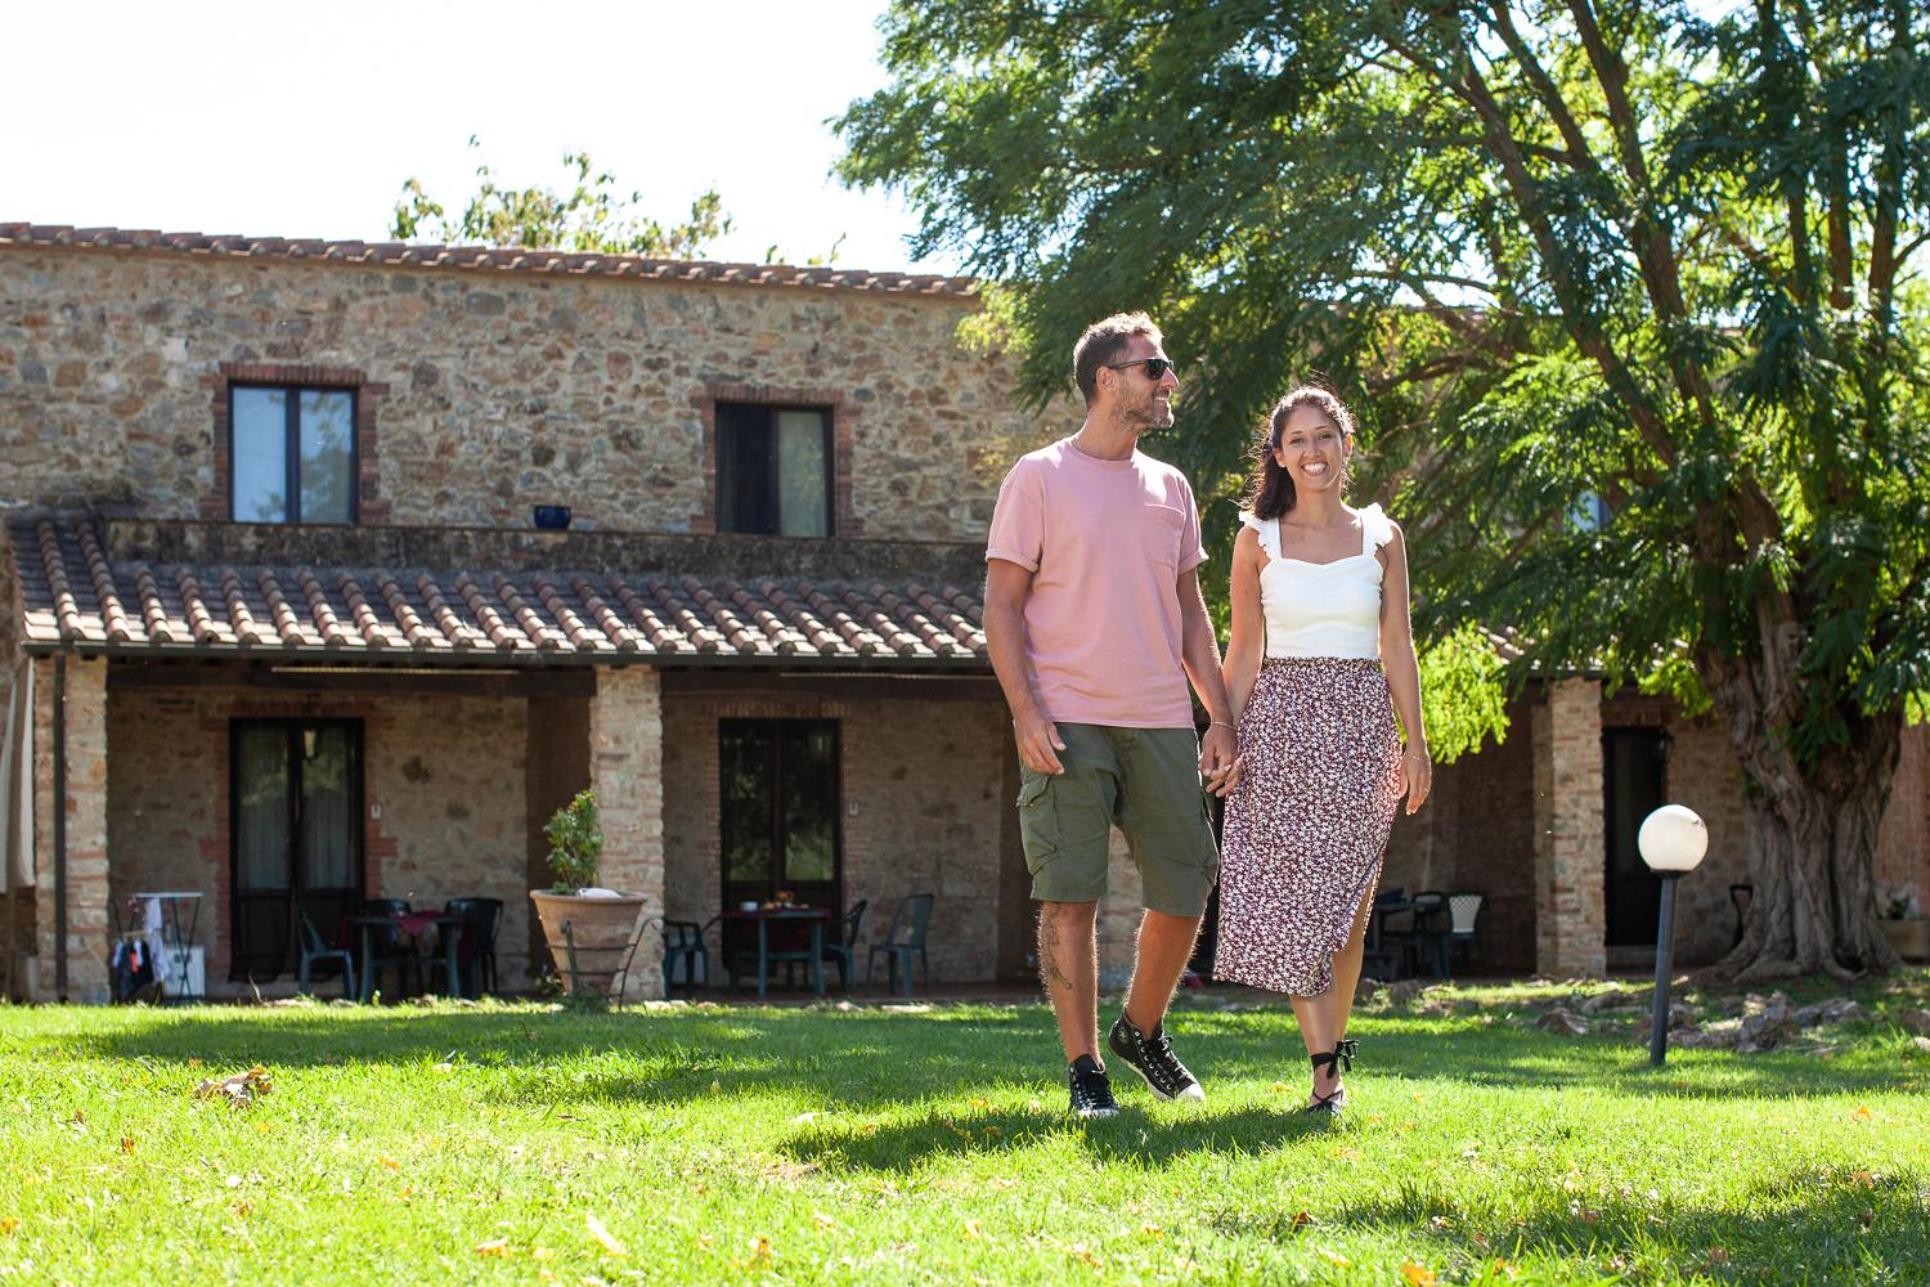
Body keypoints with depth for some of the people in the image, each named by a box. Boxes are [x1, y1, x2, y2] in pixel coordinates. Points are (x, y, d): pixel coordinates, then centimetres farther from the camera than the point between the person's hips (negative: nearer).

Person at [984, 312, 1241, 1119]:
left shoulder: (1170, 487, 16)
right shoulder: (1040, 478, 1)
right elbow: (1001, 605, -2)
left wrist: (1220, 717, 10)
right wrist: (1026, 712, -13)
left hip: (1162, 722, 5)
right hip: (1068, 722, -5)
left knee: (1184, 894, 5)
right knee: (1070, 898, -5)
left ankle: (1142, 1032, 28)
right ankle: (1084, 1070, 3)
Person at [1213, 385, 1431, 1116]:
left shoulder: (1381, 537, 8)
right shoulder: (1258, 540, 5)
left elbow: (1397, 648, 7)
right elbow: (1244, 652, 6)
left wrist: (1415, 743, 2)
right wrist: (1227, 736, -2)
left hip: (1361, 726, 1)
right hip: (1282, 723, -1)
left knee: (1347, 898, 2)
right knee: (1294, 892, -9)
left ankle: (1334, 1036, 19)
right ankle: (1325, 1067, -10)